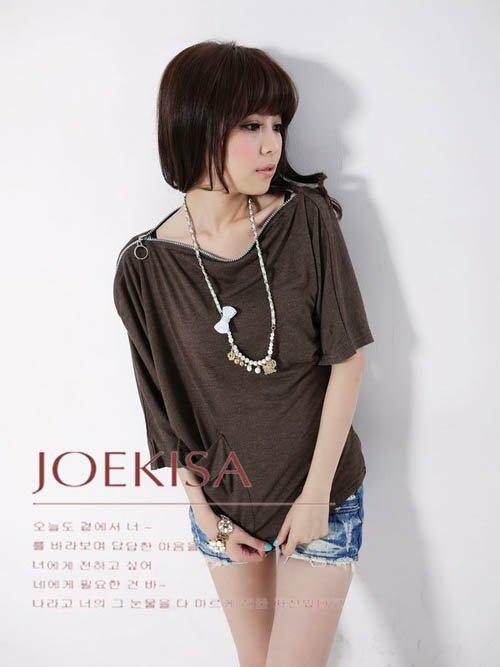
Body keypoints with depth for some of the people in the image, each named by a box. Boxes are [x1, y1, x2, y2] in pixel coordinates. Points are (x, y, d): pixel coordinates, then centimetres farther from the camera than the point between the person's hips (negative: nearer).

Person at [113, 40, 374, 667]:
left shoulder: (307, 220, -13)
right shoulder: (146, 266, -12)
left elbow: (347, 359, -10)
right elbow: (167, 407, -3)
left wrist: (317, 492, -11)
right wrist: (205, 515, -1)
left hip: (321, 492, -1)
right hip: (222, 498, 2)